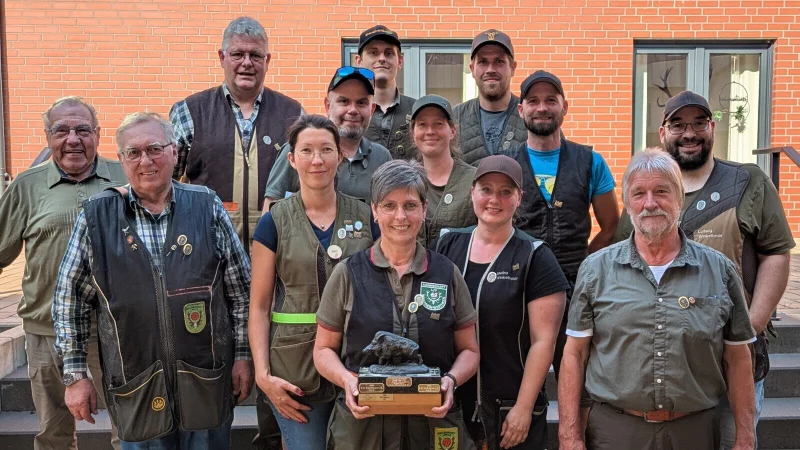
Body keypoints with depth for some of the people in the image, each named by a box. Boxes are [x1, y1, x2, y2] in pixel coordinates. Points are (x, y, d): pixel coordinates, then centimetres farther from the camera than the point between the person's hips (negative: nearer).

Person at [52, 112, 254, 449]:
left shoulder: (207, 207, -1)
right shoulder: (96, 217, -2)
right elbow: (69, 299, 4)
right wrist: (75, 375, 3)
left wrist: (243, 355, 3)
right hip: (134, 386, 0)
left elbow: (240, 289, 4)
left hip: (208, 381, 0)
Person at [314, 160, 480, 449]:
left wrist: (451, 380, -11)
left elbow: (468, 350, 8)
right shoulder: (348, 275, 0)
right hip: (361, 425, -1)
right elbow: (324, 349, 4)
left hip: (435, 424, 1)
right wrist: (347, 380, -14)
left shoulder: (448, 274, 3)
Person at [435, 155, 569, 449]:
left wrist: (524, 408, -11)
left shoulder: (535, 258, -6)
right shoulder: (447, 246, 4)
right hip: (449, 402, 3)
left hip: (510, 407, -3)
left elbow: (543, 341, -9)